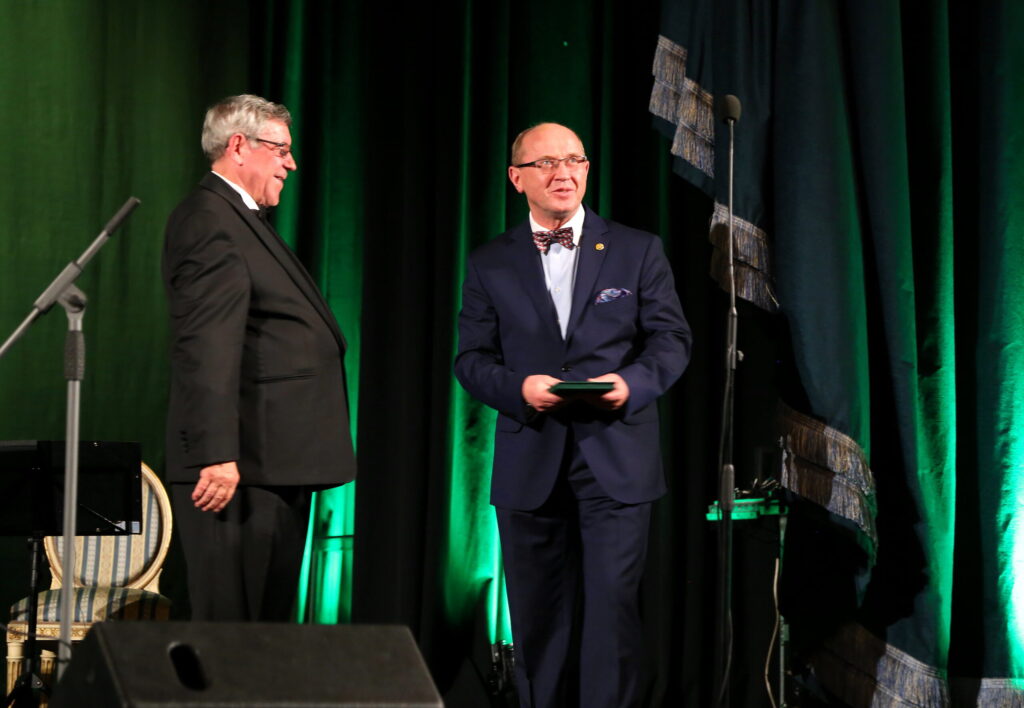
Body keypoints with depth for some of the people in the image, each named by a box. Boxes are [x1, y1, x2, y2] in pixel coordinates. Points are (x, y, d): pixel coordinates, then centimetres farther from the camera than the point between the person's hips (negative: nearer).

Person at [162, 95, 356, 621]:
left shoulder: (242, 220, 22)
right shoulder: (210, 221, -12)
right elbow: (206, 350, -21)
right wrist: (217, 456, -27)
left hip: (278, 469, 11)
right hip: (239, 470, -11)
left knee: (271, 628, 13)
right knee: (229, 629, -8)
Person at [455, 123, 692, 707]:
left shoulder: (638, 251, 7)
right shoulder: (490, 265, 10)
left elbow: (672, 340, 5)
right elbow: (472, 358, 6)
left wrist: (634, 382, -15)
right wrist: (518, 387, -14)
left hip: (617, 462, -1)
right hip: (530, 467, 1)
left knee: (613, 609, -7)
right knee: (538, 617, 6)